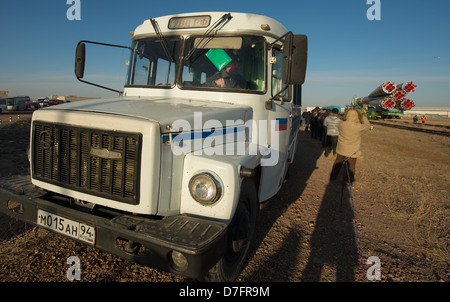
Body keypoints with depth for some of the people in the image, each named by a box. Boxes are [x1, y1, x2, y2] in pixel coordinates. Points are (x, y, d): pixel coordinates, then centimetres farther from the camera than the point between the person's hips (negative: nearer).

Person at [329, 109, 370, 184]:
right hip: (352, 151, -3)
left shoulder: (341, 125, -14)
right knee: (351, 167, 16)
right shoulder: (359, 127, -21)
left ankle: (332, 177, 35)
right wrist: (363, 117, 12)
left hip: (341, 150, 3)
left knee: (337, 164, 21)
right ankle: (349, 180, 30)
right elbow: (367, 126, 0)